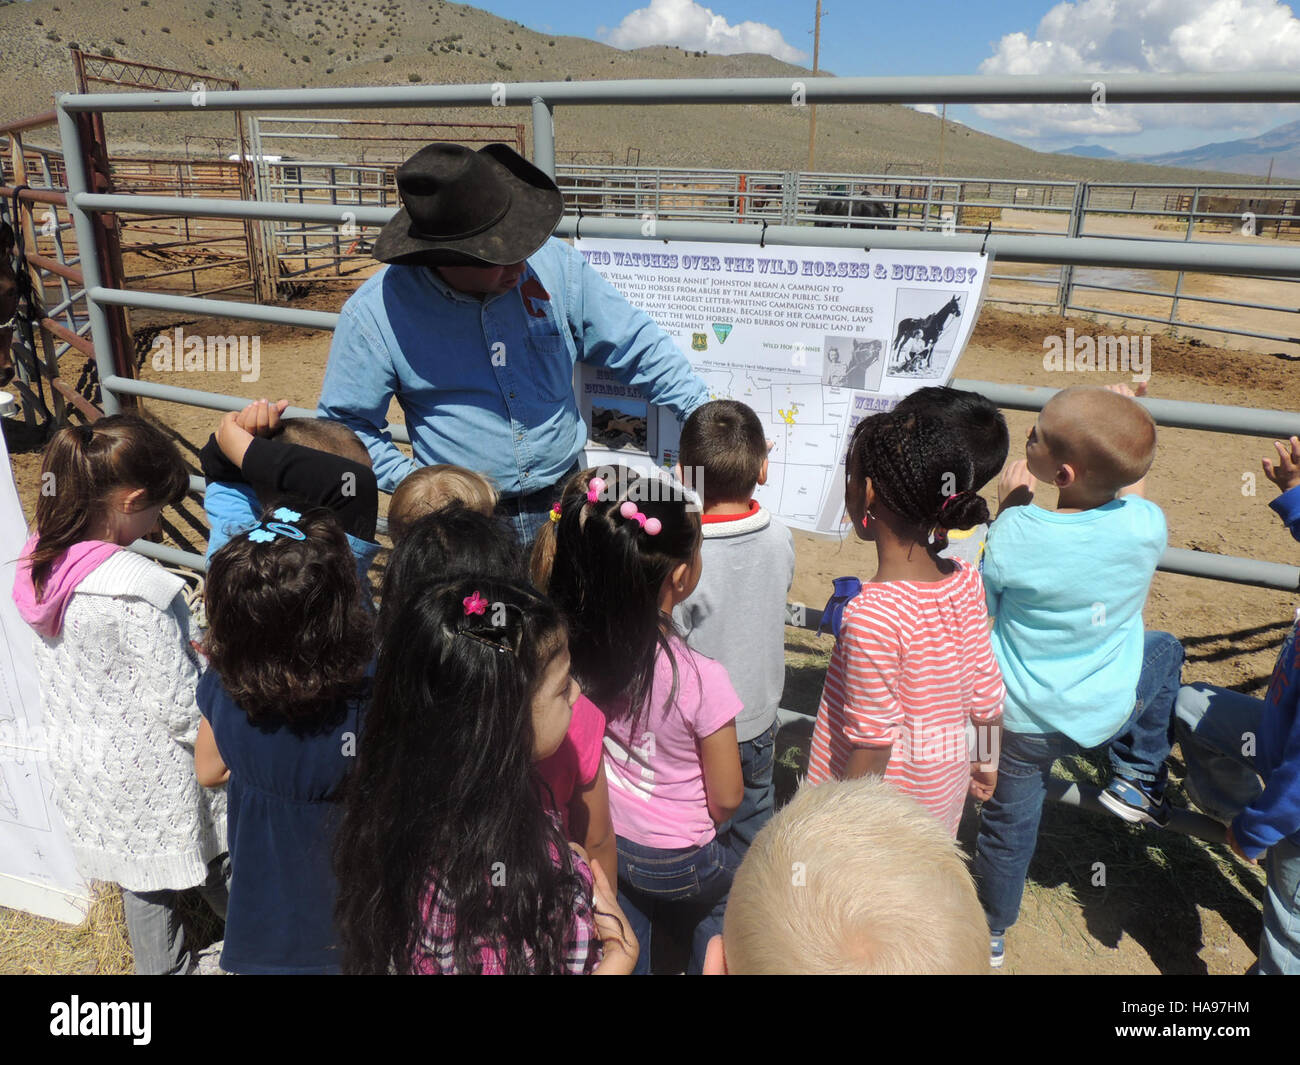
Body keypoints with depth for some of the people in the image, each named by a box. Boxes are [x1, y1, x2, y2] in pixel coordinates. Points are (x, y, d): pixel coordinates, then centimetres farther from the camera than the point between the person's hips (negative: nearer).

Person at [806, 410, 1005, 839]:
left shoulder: (873, 615, -32)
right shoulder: (965, 583, -10)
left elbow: (874, 739, -24)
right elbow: (986, 691, 1)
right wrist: (986, 760, 18)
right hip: (947, 779, 7)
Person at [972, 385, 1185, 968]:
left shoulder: (1014, 534, -28)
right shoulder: (1147, 527, -20)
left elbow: (981, 610, -8)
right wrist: (1126, 426, 10)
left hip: (1023, 720, -1)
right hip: (1110, 711, 2)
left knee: (1009, 825, 21)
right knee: (1164, 649, 32)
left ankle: (990, 935, 44)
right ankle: (1137, 780, 35)